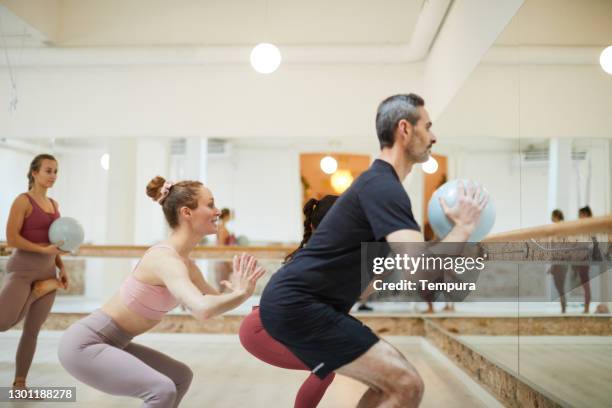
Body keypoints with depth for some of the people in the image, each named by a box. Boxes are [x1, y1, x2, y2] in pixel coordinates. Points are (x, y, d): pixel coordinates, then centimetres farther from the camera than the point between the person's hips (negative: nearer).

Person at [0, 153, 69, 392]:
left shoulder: (53, 204, 15)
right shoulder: (23, 200, -7)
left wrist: (62, 268, 9)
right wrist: (44, 250, -16)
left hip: (46, 271, 6)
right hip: (22, 268, -6)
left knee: (32, 331, 8)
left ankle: (19, 384, 19)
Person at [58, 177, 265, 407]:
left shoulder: (184, 262, 4)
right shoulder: (166, 259, -26)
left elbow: (216, 301, 12)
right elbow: (203, 310, -43)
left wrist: (238, 289, -9)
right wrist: (242, 293, -26)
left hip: (111, 343, 10)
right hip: (84, 344, -10)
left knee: (180, 377, 16)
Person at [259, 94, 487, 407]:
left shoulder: (379, 184, 17)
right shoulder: (383, 187, -16)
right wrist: (463, 227, -9)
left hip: (295, 303, 10)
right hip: (296, 305, -10)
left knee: (390, 381, 16)